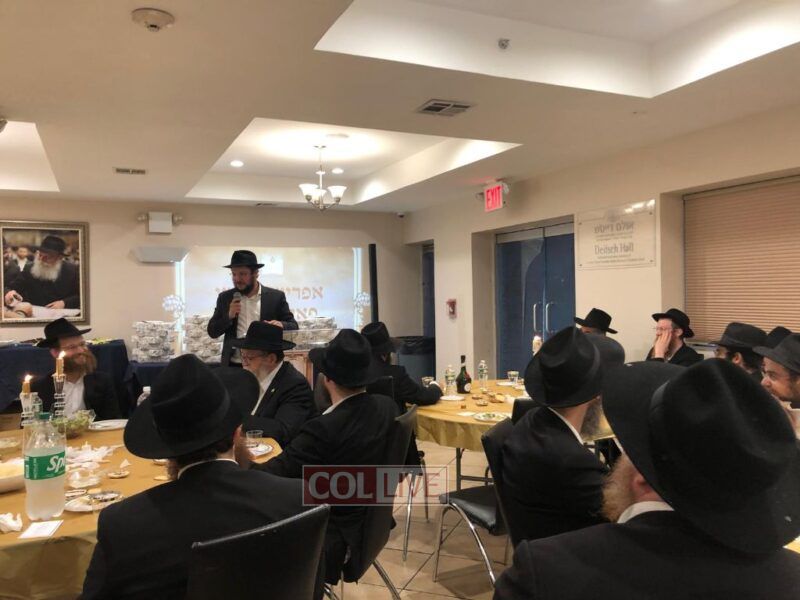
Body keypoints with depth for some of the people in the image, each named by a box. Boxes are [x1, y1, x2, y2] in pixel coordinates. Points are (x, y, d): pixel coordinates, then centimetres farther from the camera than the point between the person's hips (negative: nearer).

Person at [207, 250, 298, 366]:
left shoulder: (275, 297, 0)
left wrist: (281, 325, -22)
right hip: (233, 366, 2)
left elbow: (293, 326, 1)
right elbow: (212, 332, 6)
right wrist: (229, 316, -12)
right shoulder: (225, 298, 6)